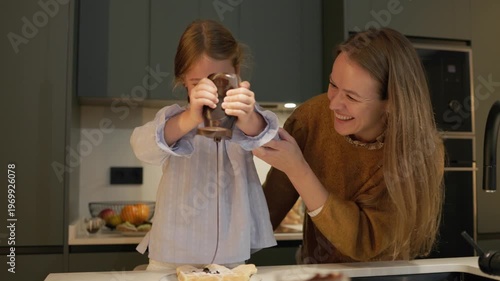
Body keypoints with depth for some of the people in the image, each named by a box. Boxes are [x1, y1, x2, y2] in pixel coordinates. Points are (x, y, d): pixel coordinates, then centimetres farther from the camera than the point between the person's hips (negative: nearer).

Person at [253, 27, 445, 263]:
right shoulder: (312, 117, -16)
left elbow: (364, 243, -22)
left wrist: (297, 170, -30)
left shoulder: (422, 153, -20)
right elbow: (270, 208, -7)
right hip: (315, 268, 2)